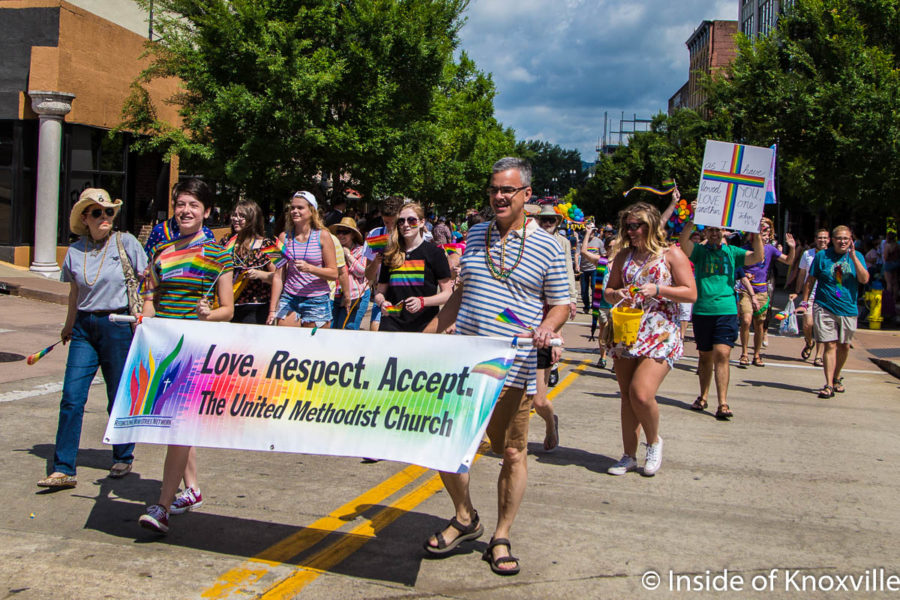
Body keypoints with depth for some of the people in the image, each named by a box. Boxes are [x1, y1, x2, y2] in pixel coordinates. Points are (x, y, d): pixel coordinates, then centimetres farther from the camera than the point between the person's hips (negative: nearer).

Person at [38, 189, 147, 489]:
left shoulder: (126, 243, -3)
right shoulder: (75, 251, 7)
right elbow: (75, 294, 18)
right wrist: (68, 327, 25)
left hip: (118, 326, -3)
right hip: (84, 327, 3)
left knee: (119, 397, 5)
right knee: (71, 398, -3)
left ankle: (123, 458, 25)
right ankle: (63, 470, 2)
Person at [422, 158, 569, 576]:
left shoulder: (547, 247, 0)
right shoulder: (475, 235, 12)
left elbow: (561, 304, 4)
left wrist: (547, 327, -17)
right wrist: (428, 334, 16)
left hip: (512, 368, -3)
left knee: (512, 453, 5)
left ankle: (501, 538, 21)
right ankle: (465, 519, 27)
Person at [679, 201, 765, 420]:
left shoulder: (732, 252, 8)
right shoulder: (699, 251, 6)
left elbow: (757, 256, -5)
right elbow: (683, 240, -13)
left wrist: (756, 232, -16)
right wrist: (693, 218, -24)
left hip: (726, 311, -1)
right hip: (702, 311, 1)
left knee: (722, 354, -12)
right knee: (705, 355, 12)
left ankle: (723, 404, -13)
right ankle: (703, 397, 28)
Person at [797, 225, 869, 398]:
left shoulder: (857, 256, 3)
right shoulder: (822, 255, 0)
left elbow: (864, 280, -10)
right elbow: (810, 280, 7)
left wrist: (853, 257, -16)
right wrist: (804, 302, 3)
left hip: (848, 309, 2)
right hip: (825, 308, -2)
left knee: (844, 346, 11)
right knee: (830, 345, -9)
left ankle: (836, 378, 32)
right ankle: (829, 385, -10)